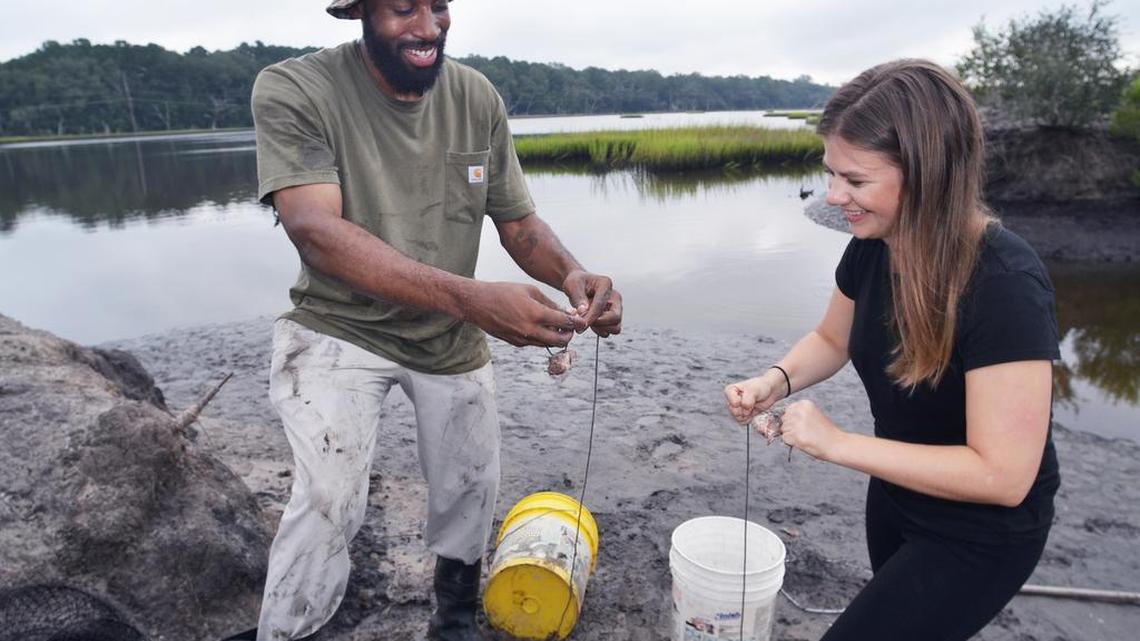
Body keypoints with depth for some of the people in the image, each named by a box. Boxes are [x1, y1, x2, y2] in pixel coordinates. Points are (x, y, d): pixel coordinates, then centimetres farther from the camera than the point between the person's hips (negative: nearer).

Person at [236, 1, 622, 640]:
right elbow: (314, 229, -33)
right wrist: (470, 298, -46)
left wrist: (572, 273, -27)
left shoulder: (478, 97, -8)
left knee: (470, 491, 14)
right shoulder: (293, 91, -19)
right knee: (330, 500, -20)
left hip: (451, 339, 4)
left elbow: (517, 219, -4)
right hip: (341, 328, -3)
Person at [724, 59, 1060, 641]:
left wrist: (836, 443, -30)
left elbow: (1002, 475, -31)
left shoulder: (1005, 285, -32)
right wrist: (775, 381, -15)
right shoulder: (872, 246, -12)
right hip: (895, 496, 7)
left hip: (980, 535, -6)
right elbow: (831, 340, 6)